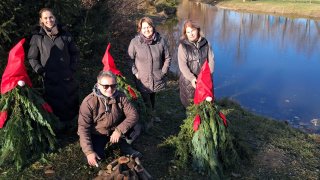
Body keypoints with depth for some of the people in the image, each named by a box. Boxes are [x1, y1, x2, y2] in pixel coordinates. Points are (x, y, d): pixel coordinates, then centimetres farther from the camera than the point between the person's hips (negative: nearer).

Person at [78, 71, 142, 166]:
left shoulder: (120, 96, -14)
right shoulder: (88, 102, -24)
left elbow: (133, 114, -17)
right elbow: (83, 128, -22)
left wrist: (119, 130, -31)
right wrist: (89, 152, -28)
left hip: (115, 131, 3)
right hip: (97, 134, -2)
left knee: (137, 126, -21)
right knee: (97, 157, -26)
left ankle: (125, 147, 7)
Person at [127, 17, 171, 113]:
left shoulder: (160, 41, -3)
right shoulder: (134, 42, -8)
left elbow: (167, 58, 9)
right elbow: (129, 59, 3)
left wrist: (163, 72, 1)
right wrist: (135, 72, -6)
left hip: (157, 79, 2)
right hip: (142, 80, -2)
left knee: (153, 97, 17)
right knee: (145, 100, 2)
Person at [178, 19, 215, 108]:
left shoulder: (206, 43, 1)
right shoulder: (183, 46, -7)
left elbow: (211, 60, 4)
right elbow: (182, 65, -13)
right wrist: (191, 78, -22)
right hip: (188, 80, -2)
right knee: (190, 103, 9)